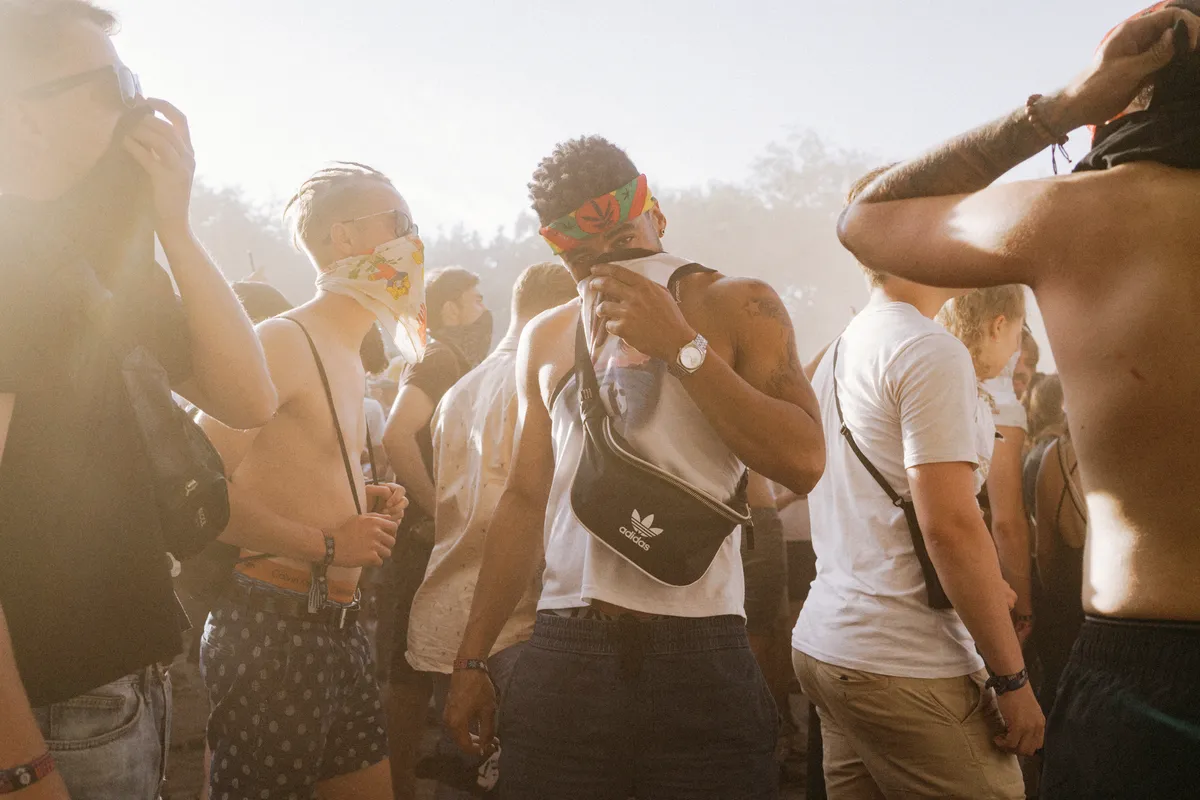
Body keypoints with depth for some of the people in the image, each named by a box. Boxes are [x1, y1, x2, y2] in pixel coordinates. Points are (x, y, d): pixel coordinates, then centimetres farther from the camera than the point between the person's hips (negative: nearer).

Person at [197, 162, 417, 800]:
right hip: (270, 627, -9)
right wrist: (327, 545, -16)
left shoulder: (348, 359, 17)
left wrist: (363, 498, 8)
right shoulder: (283, 341, -13)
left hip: (337, 625, 9)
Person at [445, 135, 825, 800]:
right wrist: (472, 659, 12)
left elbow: (805, 463, -11)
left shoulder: (736, 307, 1)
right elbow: (525, 501, 15)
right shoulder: (545, 338, 12)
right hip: (561, 660, 3)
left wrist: (681, 345, -16)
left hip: (699, 664, -3)